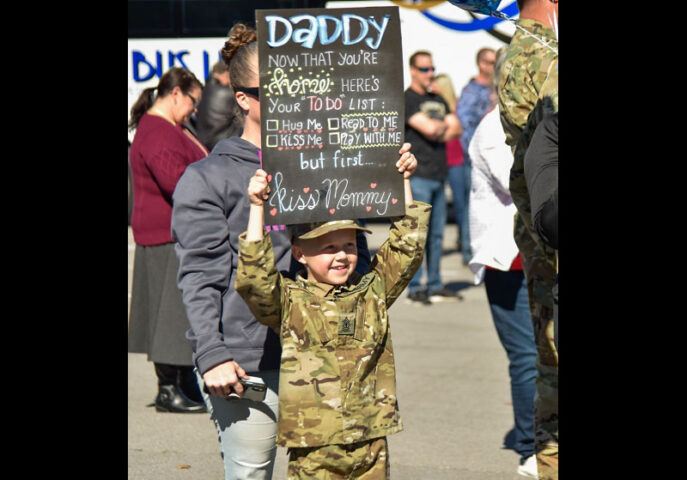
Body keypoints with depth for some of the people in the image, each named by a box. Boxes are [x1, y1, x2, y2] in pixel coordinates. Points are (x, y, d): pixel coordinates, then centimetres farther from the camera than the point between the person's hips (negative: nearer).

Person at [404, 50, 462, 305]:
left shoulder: (437, 100, 19)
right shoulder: (406, 100, -5)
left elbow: (456, 130, 11)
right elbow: (428, 128, -15)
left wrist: (437, 131, -7)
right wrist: (446, 124, 5)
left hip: (439, 174, 7)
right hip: (417, 175, -7)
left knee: (437, 232, 8)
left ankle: (435, 286, 13)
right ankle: (415, 287, -5)